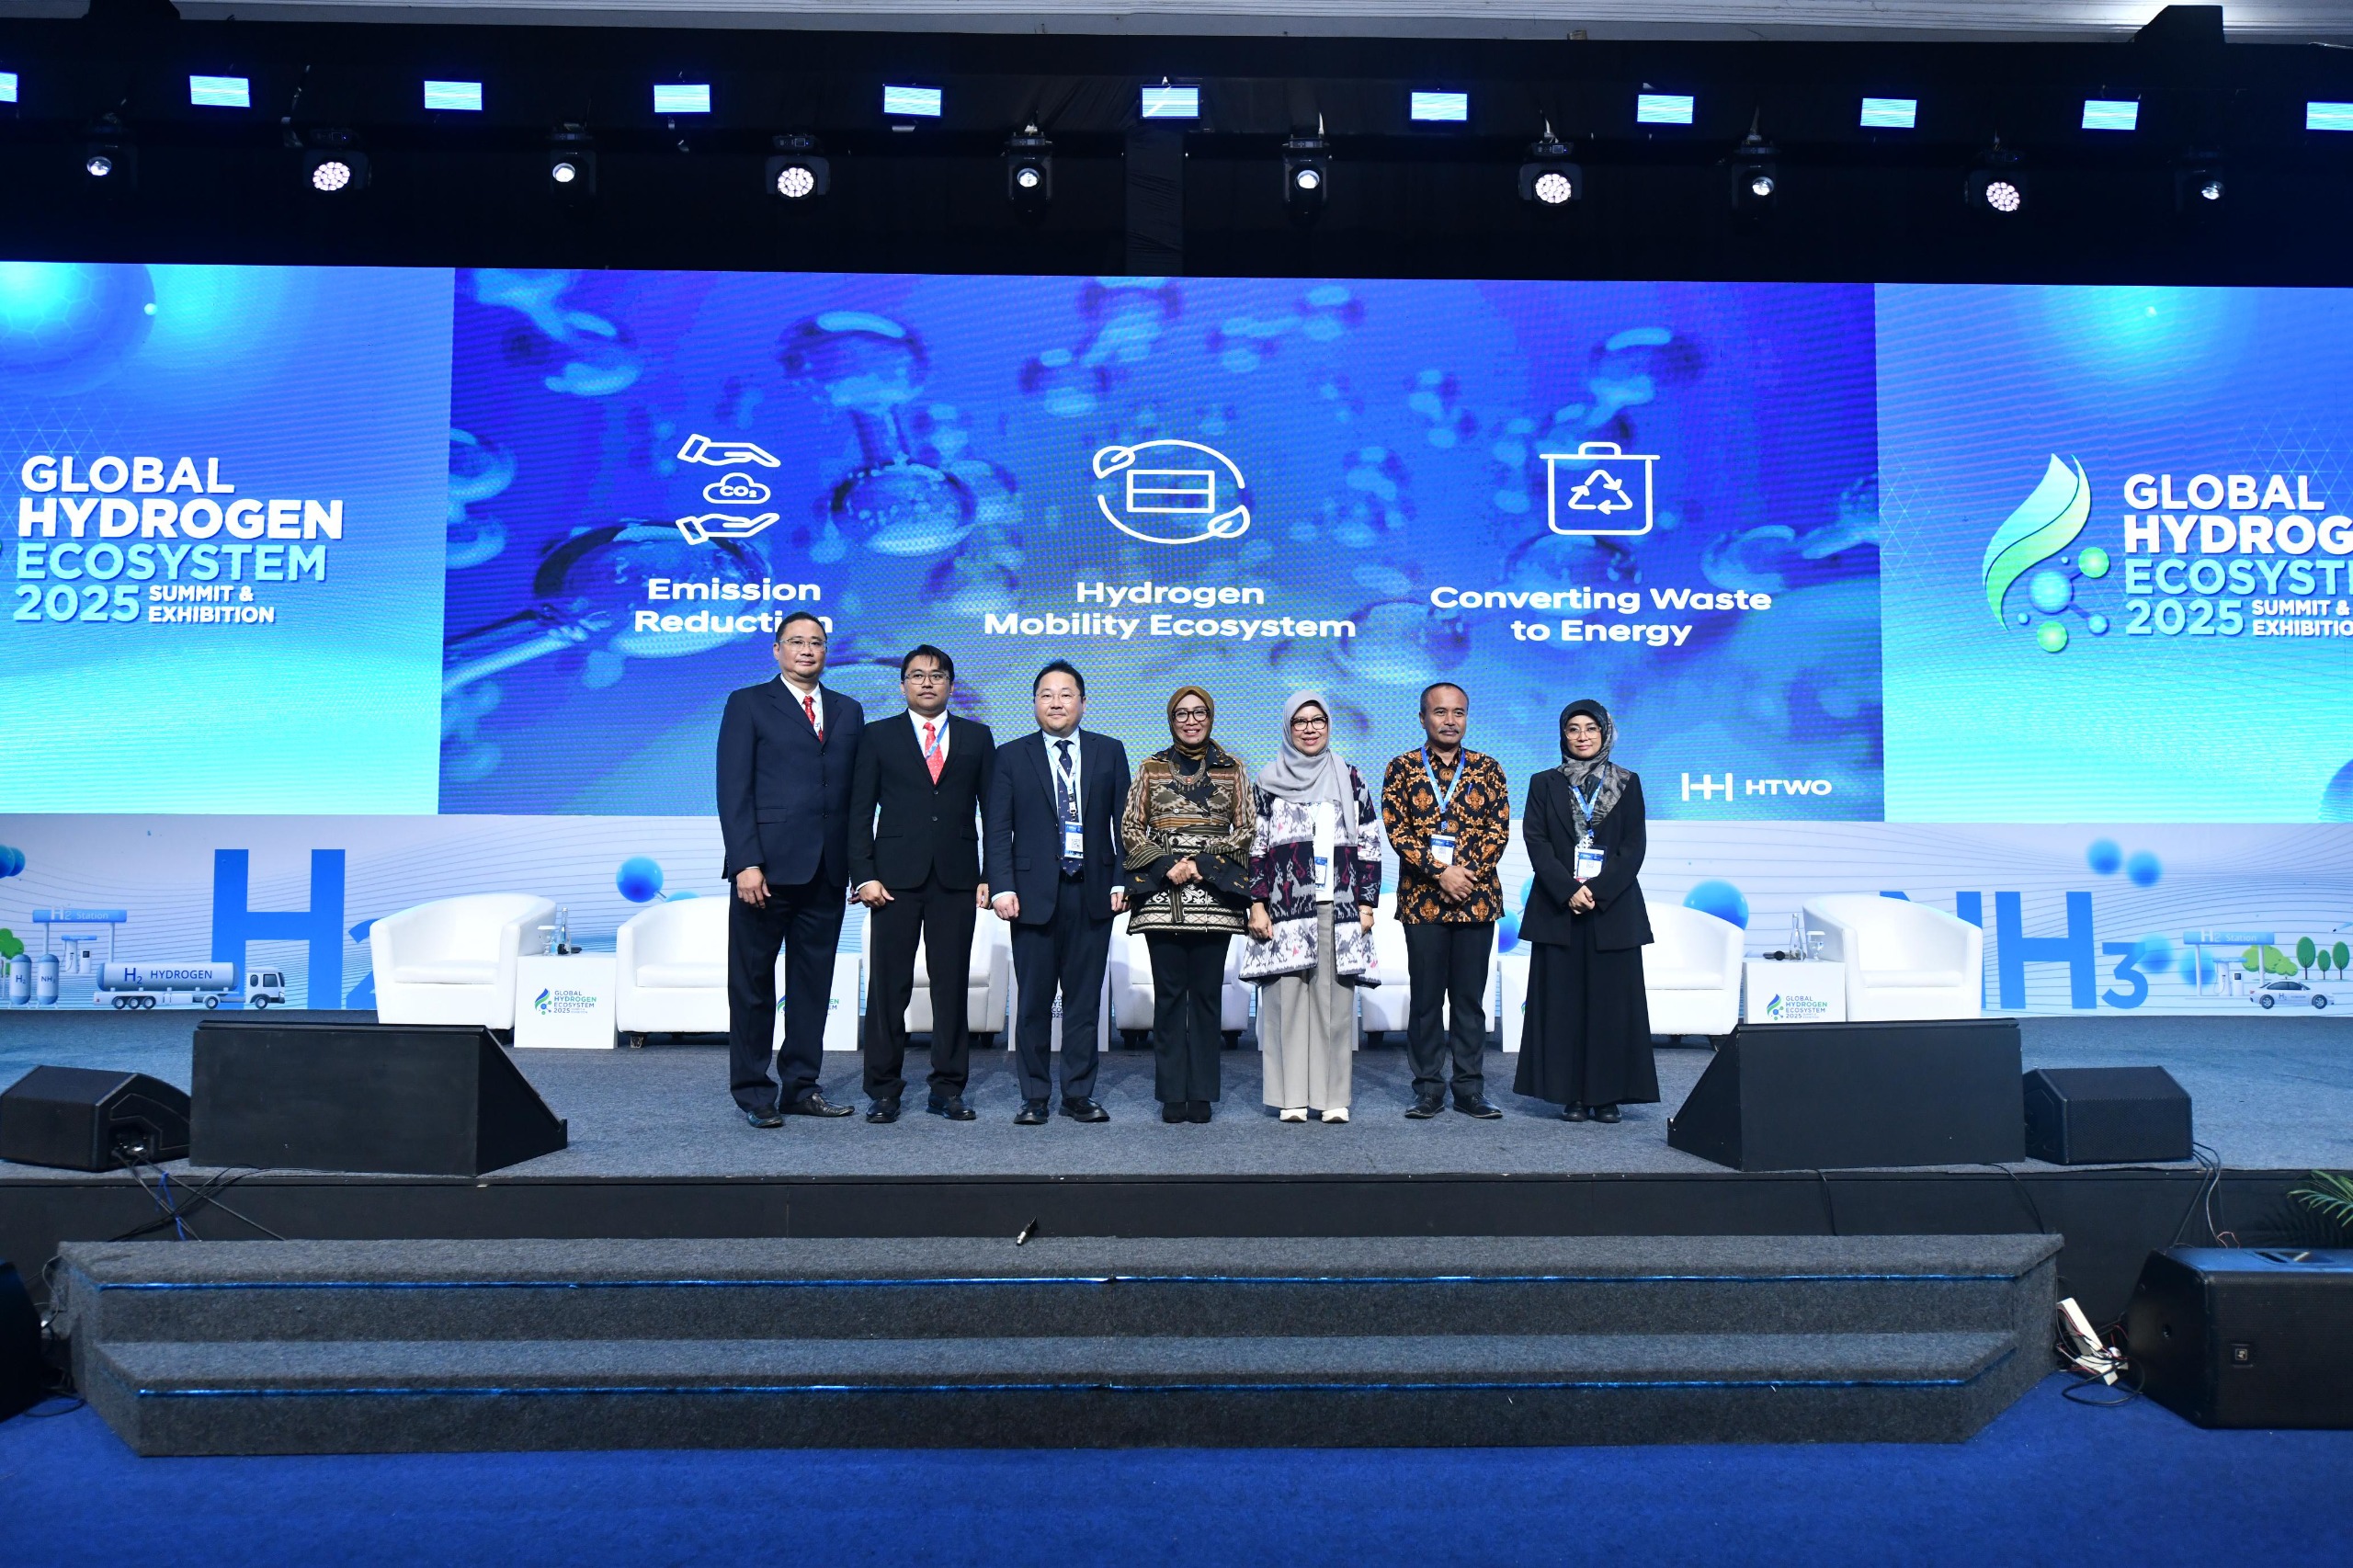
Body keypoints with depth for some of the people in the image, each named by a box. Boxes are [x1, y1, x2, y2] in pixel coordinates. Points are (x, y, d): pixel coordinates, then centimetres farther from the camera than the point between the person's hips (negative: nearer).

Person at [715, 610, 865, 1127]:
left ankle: (800, 1087, 19)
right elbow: (734, 789, -5)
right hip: (767, 868, -4)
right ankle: (753, 1091, 15)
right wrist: (746, 862, -14)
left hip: (827, 872, 4)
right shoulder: (748, 704, 3)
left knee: (813, 982, 9)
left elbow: (855, 791, 13)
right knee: (753, 983, 4)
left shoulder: (849, 711, 15)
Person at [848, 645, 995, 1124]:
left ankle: (947, 1090, 13)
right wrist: (865, 875, -6)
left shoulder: (977, 738, 12)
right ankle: (883, 1090, 11)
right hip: (896, 877, -1)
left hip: (957, 879, 1)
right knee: (889, 986, 1)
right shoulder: (879, 738, 9)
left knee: (952, 986, 4)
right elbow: (860, 813, 5)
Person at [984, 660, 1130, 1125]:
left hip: (1092, 894, 1)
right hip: (1034, 892, -1)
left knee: (1085, 999, 6)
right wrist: (1001, 887, -8)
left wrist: (1122, 881, -1)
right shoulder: (1012, 756, 7)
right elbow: (998, 829, 2)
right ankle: (1034, 1097, 13)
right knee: (1034, 1000, 3)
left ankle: (1078, 1094, 15)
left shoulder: (1110, 752, 10)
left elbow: (1124, 822, 8)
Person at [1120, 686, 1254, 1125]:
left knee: (1206, 993, 0)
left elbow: (1247, 829, 5)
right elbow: (1130, 828, 8)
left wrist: (1202, 865, -7)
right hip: (1161, 893, 0)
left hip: (1215, 894, 0)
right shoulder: (1151, 768, 11)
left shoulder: (1233, 770, 10)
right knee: (1168, 993, 0)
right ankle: (1172, 1094, 7)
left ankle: (1202, 1093, 8)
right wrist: (1166, 866, -7)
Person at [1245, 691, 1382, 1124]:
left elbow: (1369, 845, 10)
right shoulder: (1269, 782, 9)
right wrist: (1257, 905, -2)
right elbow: (1255, 846, 5)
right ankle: (1292, 1097, 3)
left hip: (1339, 907, 1)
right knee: (1287, 998, -3)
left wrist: (1366, 904, 3)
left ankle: (1334, 1096, 6)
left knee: (1335, 1000, 0)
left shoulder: (1351, 780, 11)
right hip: (1286, 909, -1)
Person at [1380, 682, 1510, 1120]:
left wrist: (1468, 872, -12)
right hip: (1422, 900, -1)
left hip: (1477, 899, 1)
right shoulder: (1402, 768, 5)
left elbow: (1499, 829, 2)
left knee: (1470, 998, 6)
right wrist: (1439, 872, -14)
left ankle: (1470, 1089, 14)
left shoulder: (1488, 769, 9)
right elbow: (1396, 829, -4)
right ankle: (1428, 1089, 12)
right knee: (1425, 998, 4)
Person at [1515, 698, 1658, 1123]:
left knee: (1612, 999, 0)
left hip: (1613, 908, 0)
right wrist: (1569, 891, -13)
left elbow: (1634, 846, 1)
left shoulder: (1627, 784, 8)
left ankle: (1608, 1095, 6)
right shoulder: (1545, 784, 9)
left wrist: (1599, 891, -12)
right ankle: (1571, 1094, 5)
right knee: (1563, 1000, -1)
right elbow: (1536, 841, -1)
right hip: (1559, 908, 0)